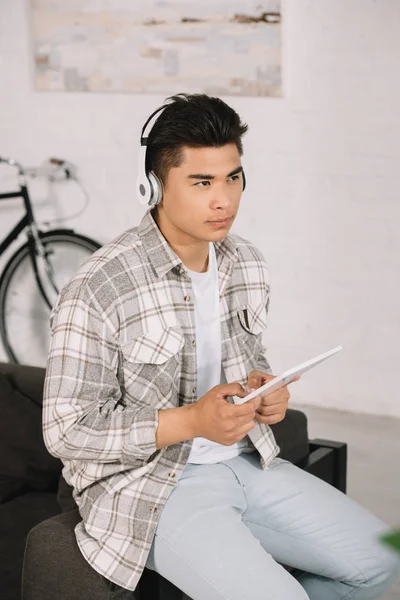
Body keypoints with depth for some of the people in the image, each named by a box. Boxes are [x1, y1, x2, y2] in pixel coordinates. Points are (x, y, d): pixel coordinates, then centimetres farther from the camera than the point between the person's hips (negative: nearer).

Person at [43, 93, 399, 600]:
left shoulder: (247, 266, 3)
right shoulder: (97, 291, -20)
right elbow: (67, 430, -17)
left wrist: (266, 390, -4)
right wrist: (190, 421, -25)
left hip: (246, 460, 7)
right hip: (151, 485, -7)